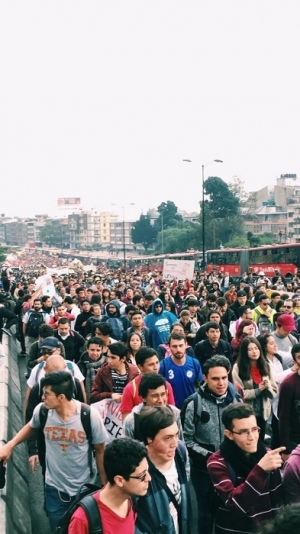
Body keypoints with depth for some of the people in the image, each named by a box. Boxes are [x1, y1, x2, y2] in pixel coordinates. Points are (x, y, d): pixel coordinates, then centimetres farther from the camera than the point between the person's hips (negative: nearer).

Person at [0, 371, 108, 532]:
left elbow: (100, 451, -9)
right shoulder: (41, 411, -16)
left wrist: (105, 485, -3)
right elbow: (31, 427, 9)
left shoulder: (90, 416, -24)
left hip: (85, 488, -2)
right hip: (54, 488, 2)